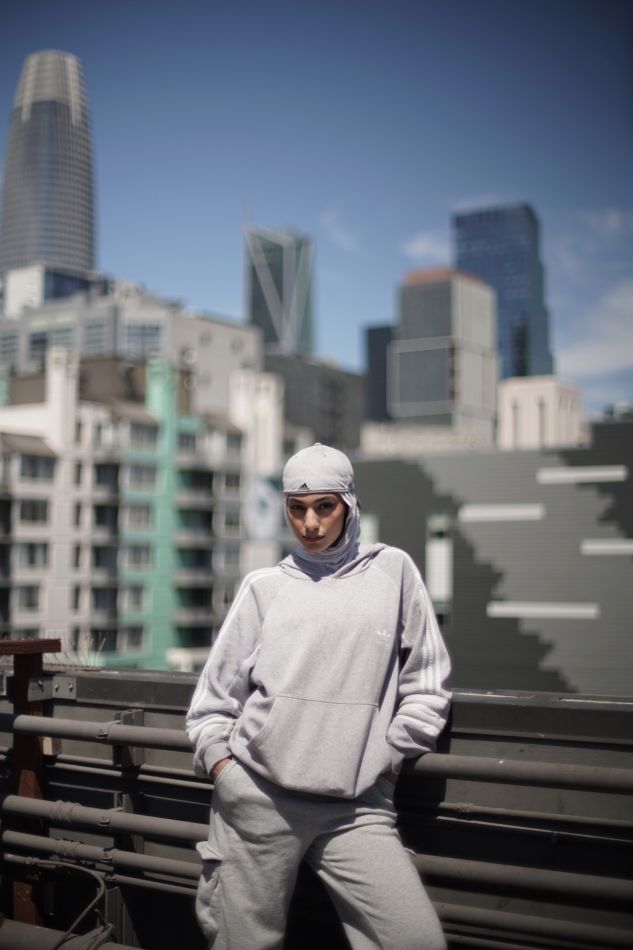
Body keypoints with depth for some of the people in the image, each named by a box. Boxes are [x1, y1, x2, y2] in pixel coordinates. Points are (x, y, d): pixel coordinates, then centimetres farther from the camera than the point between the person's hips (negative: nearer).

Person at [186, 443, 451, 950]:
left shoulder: (392, 570, 9)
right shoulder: (264, 586, 10)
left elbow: (427, 684, 9)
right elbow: (215, 696, 12)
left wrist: (387, 761, 6)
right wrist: (222, 766, 2)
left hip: (358, 805, 0)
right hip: (257, 796, 0)